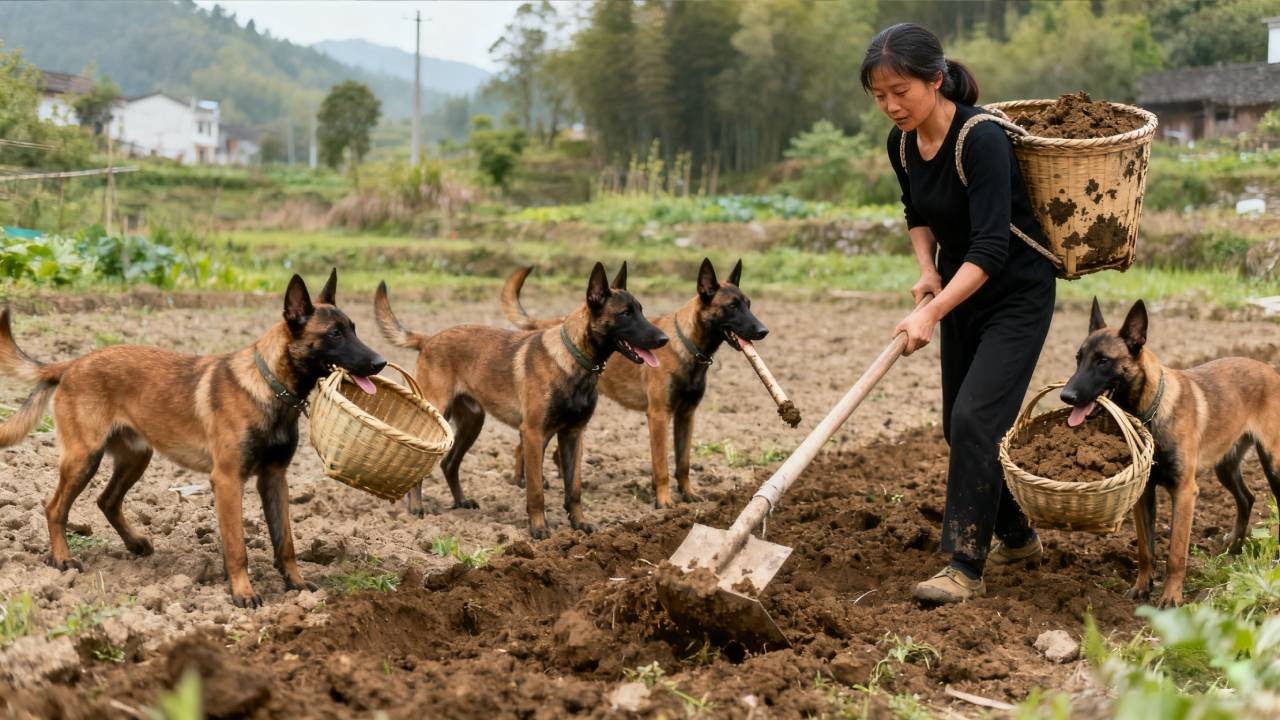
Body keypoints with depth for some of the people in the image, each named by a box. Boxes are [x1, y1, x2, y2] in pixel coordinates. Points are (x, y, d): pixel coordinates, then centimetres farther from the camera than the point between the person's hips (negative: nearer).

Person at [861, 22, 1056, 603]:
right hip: (960, 290, 8)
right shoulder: (902, 144, -4)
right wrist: (927, 272, -2)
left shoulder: (982, 139, -27)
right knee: (960, 424, 12)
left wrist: (932, 313, -39)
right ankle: (1016, 537, 32)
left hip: (1016, 293, -8)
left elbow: (990, 247, -32)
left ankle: (965, 567, -12)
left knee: (974, 418, -18)